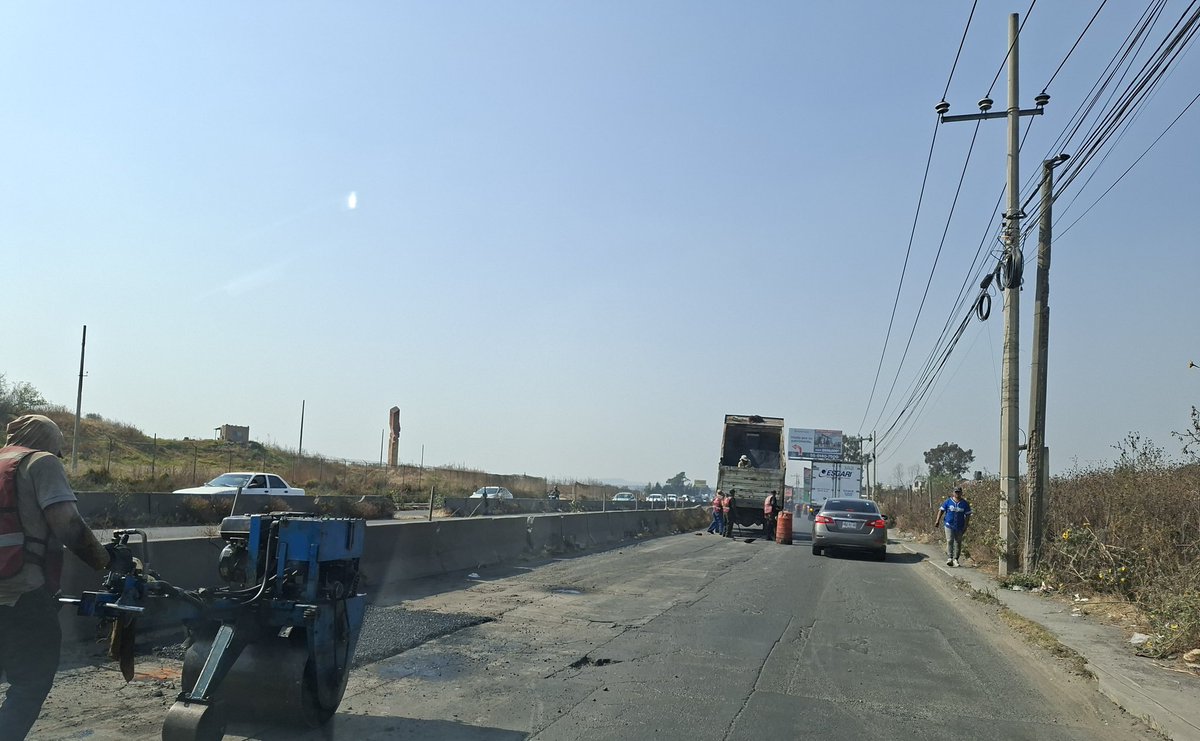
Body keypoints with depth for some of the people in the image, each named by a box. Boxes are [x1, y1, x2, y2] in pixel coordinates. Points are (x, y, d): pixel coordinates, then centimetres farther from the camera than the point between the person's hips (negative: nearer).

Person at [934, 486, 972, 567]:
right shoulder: (948, 502, 2)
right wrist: (937, 520, -2)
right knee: (949, 541, -12)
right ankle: (949, 558, -17)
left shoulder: (965, 503, 3)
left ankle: (955, 559, 15)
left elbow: (968, 515, 6)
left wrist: (966, 526, -1)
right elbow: (941, 510, 6)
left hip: (960, 526, 1)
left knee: (958, 542, 6)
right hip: (949, 525, -1)